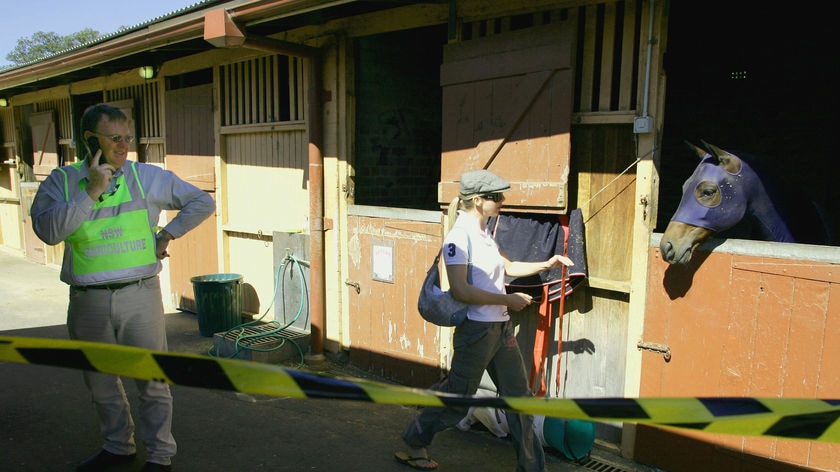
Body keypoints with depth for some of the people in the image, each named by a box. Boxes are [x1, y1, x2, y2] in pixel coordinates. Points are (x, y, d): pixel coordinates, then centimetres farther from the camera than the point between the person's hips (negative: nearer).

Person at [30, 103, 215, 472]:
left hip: (139, 294, -2)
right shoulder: (62, 181, 2)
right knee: (100, 382, 17)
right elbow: (48, 230, -15)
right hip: (87, 302, 2)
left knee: (152, 380, 2)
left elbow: (202, 202, 6)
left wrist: (167, 235, 0)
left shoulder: (148, 177, 1)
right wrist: (91, 192, -18)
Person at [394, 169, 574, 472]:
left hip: (501, 328, 8)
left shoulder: (484, 233, 11)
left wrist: (546, 265, 12)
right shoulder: (459, 236, -17)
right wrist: (508, 300, -19)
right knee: (457, 396, 6)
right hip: (476, 330, -8)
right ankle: (414, 444, 29)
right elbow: (460, 290, -24)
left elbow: (508, 267, 23)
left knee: (517, 395, 13)